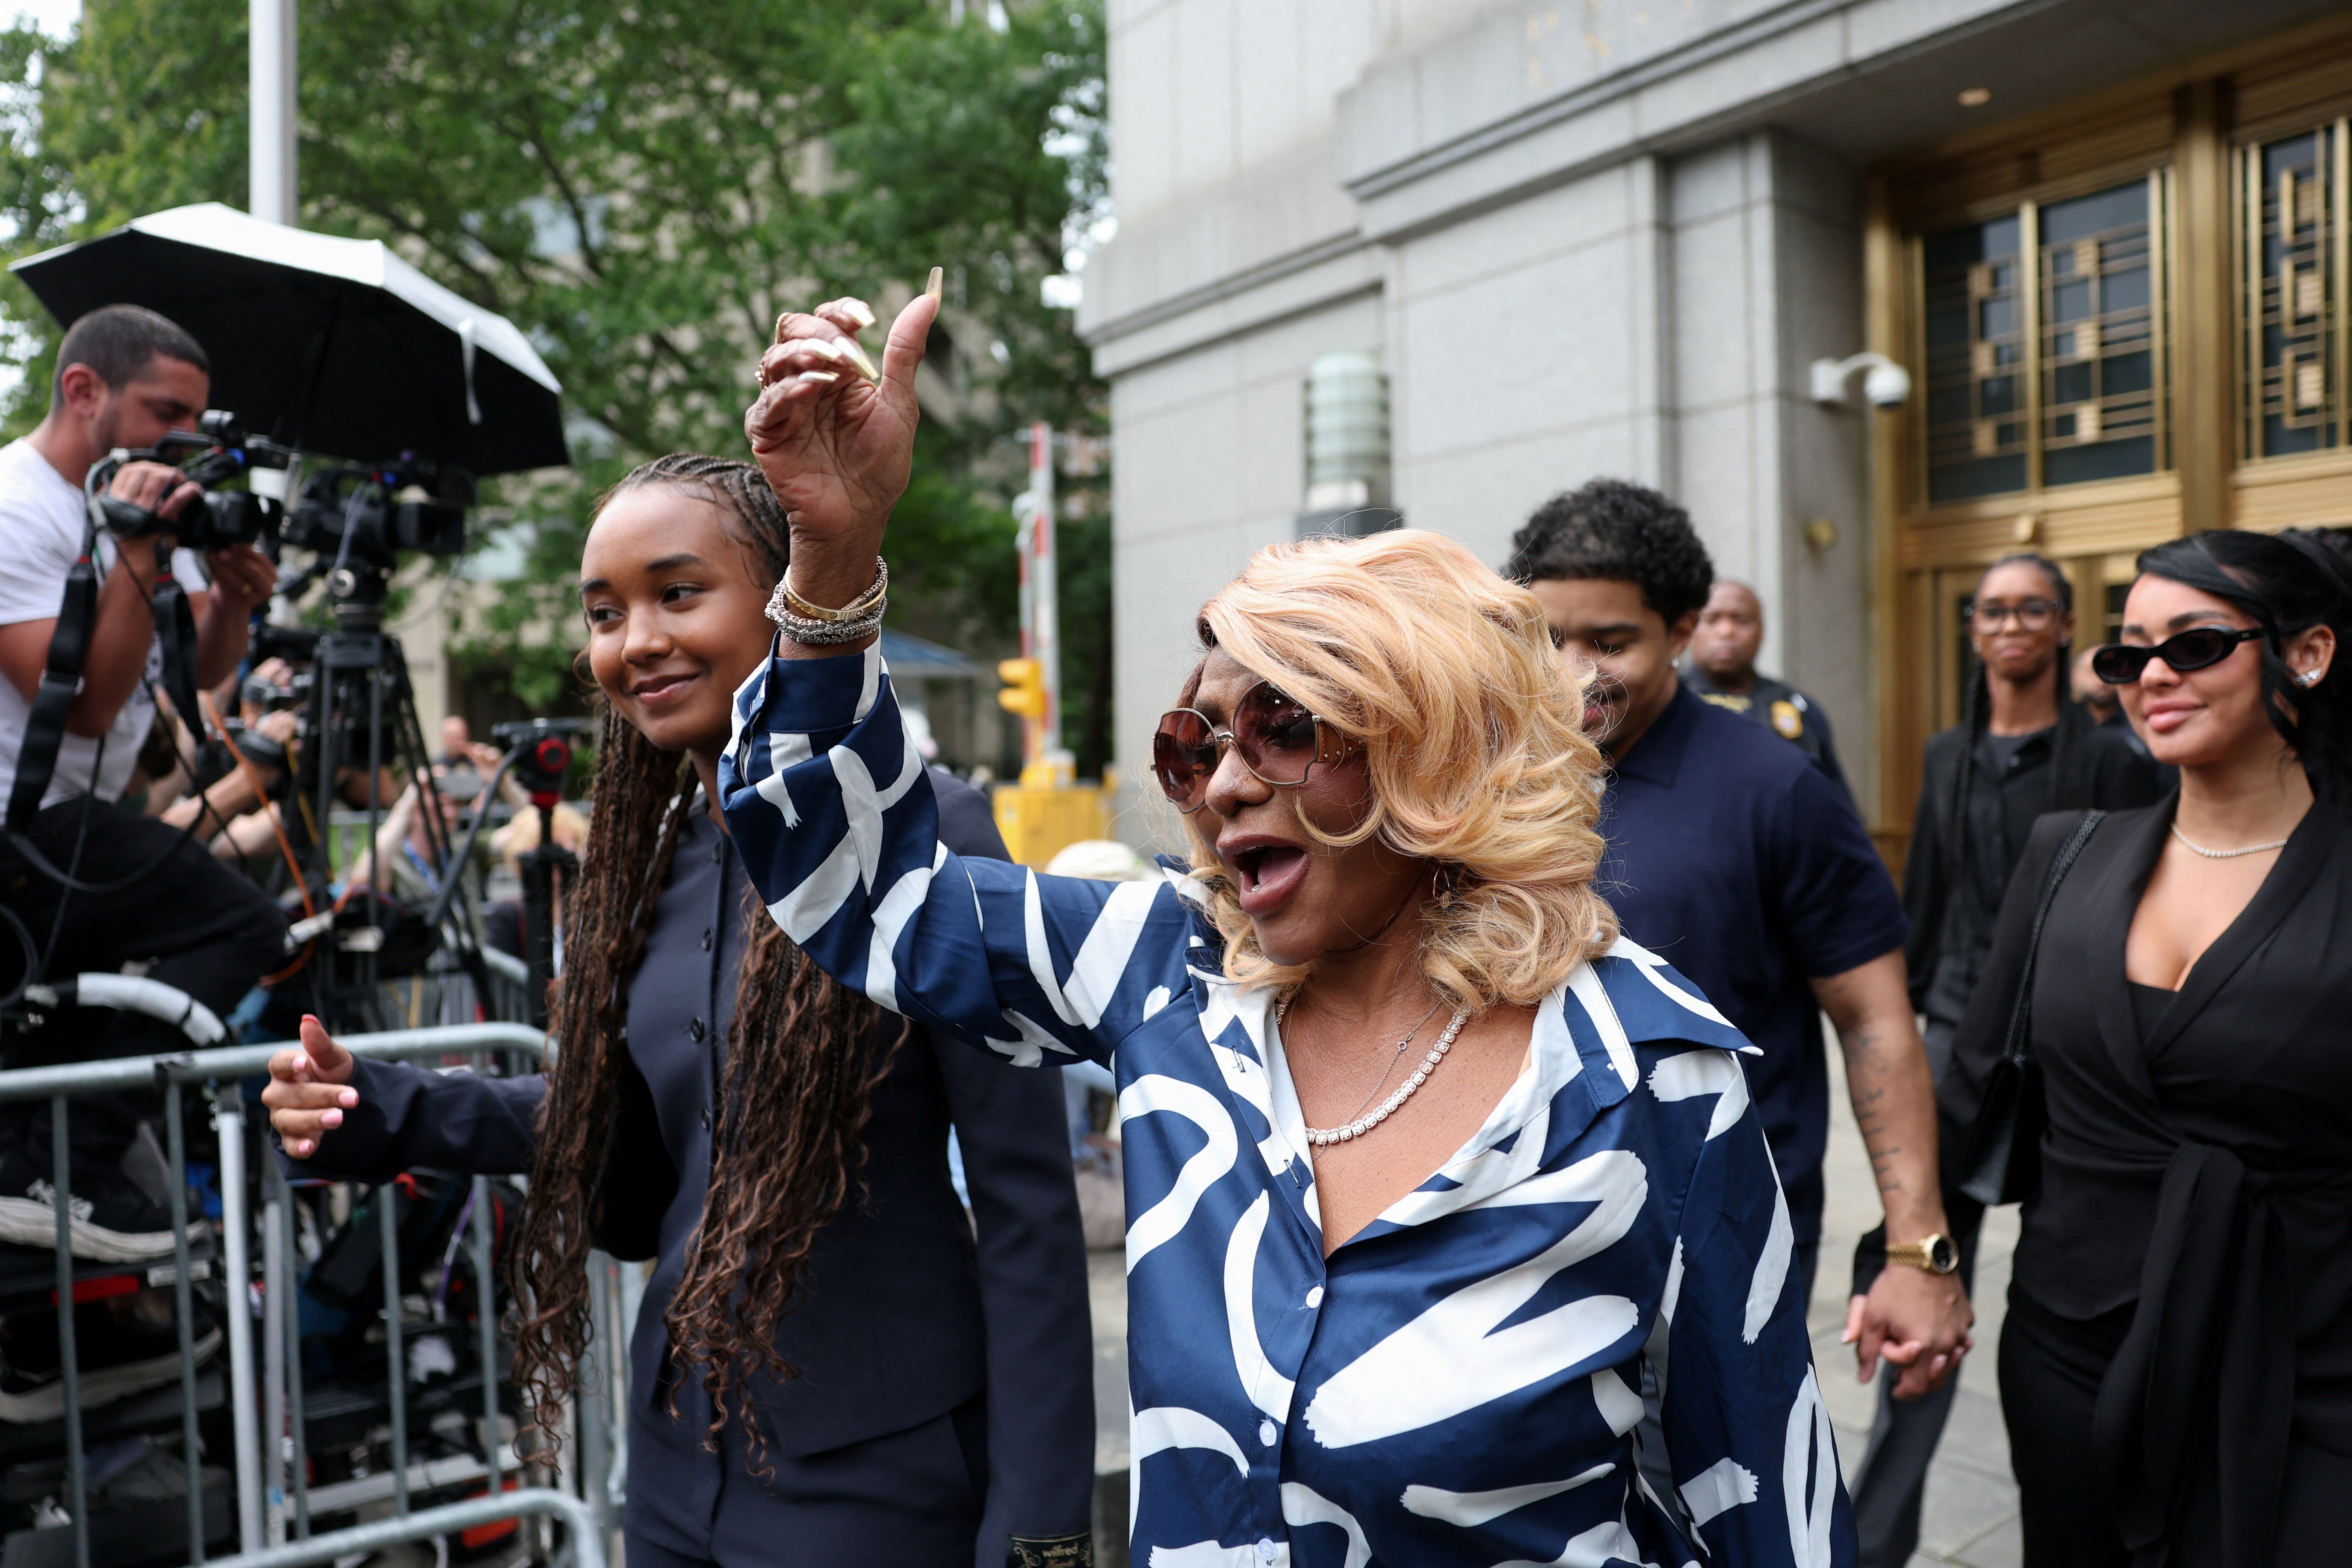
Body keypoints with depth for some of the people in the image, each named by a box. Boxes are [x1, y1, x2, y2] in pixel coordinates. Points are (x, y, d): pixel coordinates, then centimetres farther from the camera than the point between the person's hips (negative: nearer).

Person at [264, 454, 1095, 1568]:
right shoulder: (649, 857, 3)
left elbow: (1026, 1205, -16)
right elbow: (618, 1133, 12)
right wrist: (385, 1115, 1)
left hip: (874, 1469, -6)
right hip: (681, 1457, 6)